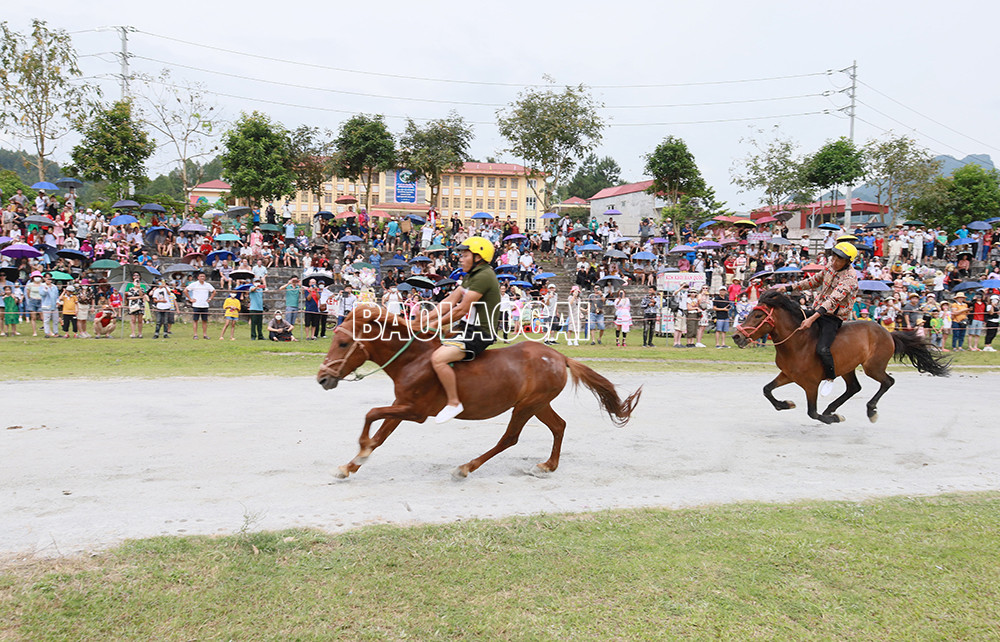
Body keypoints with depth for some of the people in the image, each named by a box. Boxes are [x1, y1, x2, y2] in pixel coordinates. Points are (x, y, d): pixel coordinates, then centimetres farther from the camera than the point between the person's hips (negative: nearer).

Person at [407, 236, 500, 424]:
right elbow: (449, 302, 11)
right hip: (470, 330, 11)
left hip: (480, 333, -11)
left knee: (438, 358, -27)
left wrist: (435, 324, -10)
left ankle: (454, 403, -15)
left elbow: (462, 310, -18)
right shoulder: (470, 276, 17)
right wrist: (425, 317, 0)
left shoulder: (483, 276, -16)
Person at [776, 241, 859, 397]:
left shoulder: (849, 278, -23)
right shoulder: (831, 264, 2)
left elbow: (833, 300, -33)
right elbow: (815, 281, 15)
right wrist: (789, 287, 7)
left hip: (834, 318, -8)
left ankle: (830, 378, 3)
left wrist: (812, 319, -42)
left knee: (822, 349, -25)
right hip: (819, 310, 8)